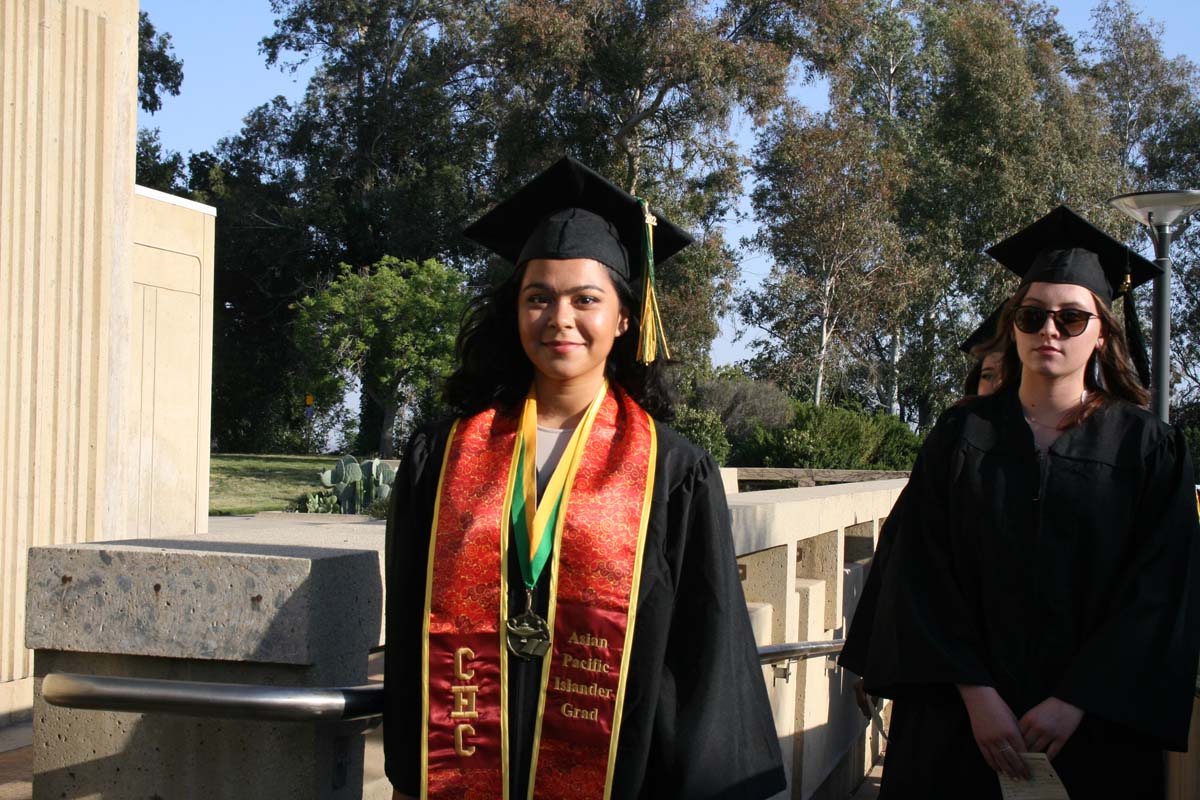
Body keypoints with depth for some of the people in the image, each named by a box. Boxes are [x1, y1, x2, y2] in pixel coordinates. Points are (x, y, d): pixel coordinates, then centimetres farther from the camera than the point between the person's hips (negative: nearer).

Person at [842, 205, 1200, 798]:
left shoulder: (1148, 449, 0)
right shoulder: (961, 435, 3)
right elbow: (923, 577, -3)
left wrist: (1075, 703, -14)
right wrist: (977, 695, -14)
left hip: (1096, 732, -1)